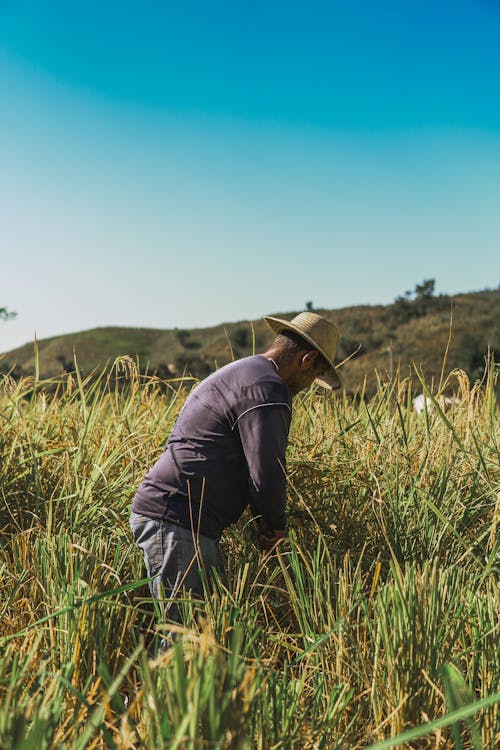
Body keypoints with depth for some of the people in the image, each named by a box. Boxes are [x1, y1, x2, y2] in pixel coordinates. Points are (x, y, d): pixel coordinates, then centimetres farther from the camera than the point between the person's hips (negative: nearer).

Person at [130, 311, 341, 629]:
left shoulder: (237, 373, 22)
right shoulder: (267, 389, -13)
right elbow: (267, 475, -18)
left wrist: (266, 522, 18)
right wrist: (276, 525, 2)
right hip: (178, 522, -11)